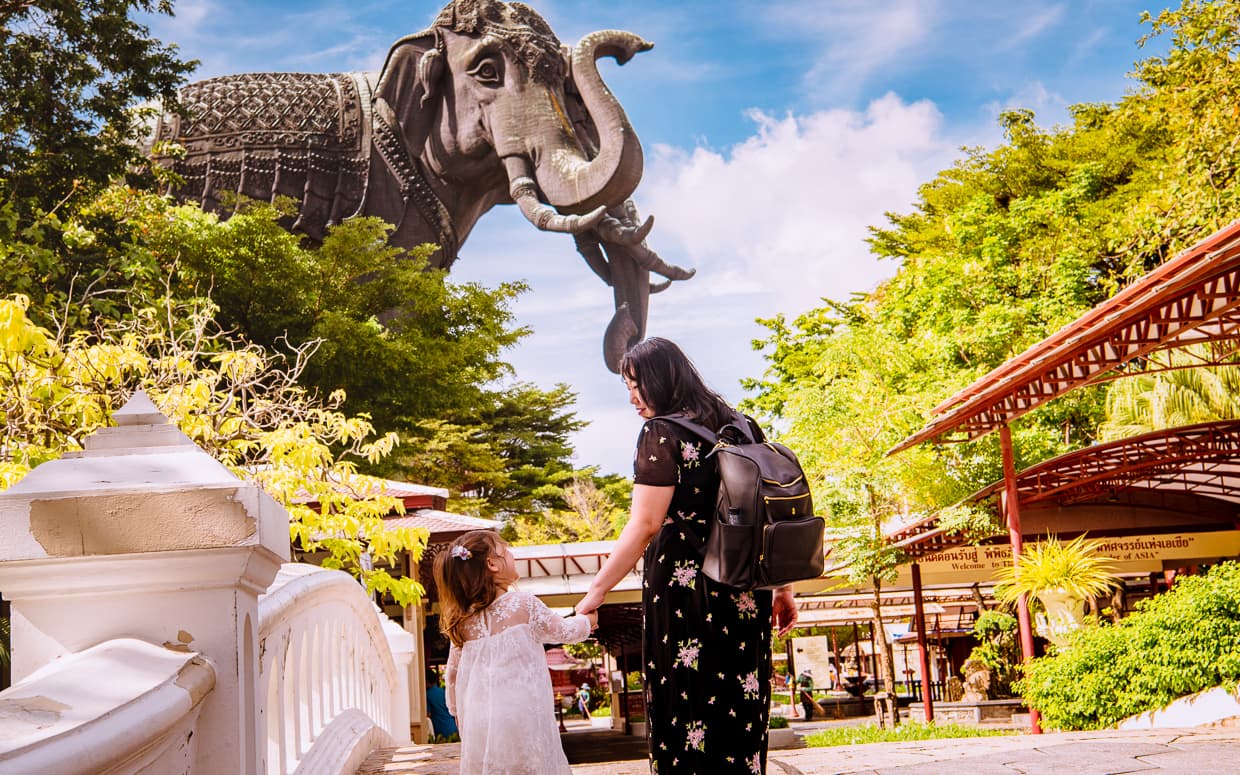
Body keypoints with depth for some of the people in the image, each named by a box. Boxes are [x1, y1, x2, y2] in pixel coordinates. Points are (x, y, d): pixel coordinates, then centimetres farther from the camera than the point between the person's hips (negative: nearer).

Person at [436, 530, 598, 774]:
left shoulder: (463, 622, 6)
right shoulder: (524, 605, -7)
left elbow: (453, 672, 15)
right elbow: (562, 631, 7)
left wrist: (456, 709, 29)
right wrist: (587, 621, 28)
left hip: (479, 722, 5)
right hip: (521, 716, -5)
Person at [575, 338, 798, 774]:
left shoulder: (662, 434, -7)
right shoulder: (740, 427, 12)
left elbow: (645, 526, -13)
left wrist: (596, 591, -8)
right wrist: (781, 586, 19)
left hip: (683, 588, -6)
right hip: (745, 590, 7)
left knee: (686, 706, 1)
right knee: (740, 710, 11)